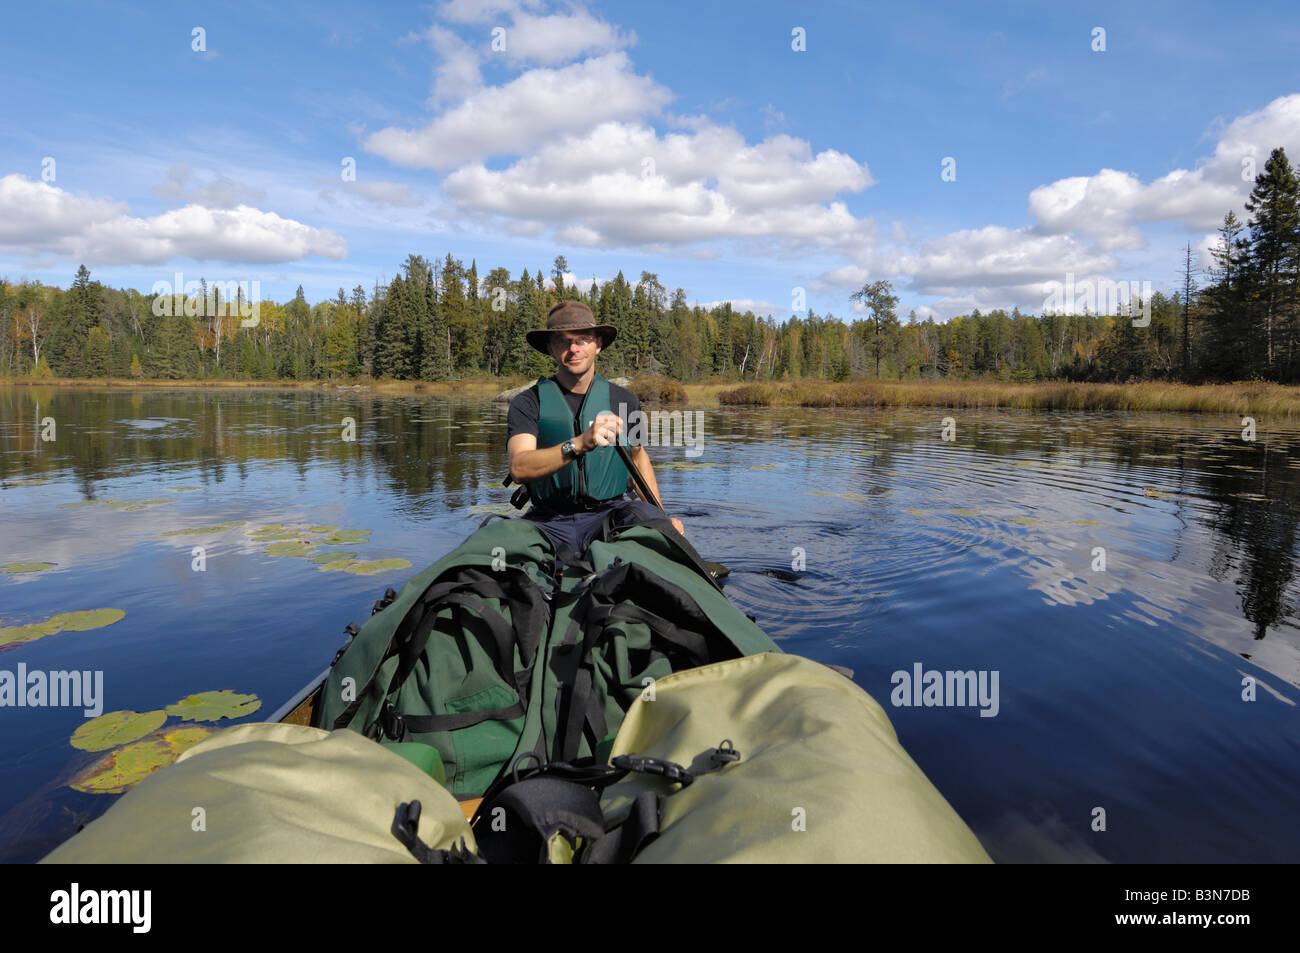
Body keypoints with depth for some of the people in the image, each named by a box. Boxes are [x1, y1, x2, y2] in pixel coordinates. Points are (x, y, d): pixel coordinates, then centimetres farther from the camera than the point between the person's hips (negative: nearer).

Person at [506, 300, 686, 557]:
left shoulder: (624, 400, 7)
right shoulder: (528, 403, -1)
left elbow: (637, 456, 24)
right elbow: (519, 469, -19)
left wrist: (662, 517, 14)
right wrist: (579, 444, -34)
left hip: (609, 512, 1)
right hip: (549, 520, -1)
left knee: (645, 516, -31)